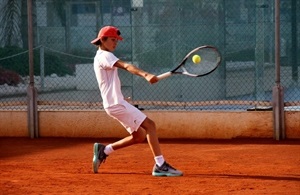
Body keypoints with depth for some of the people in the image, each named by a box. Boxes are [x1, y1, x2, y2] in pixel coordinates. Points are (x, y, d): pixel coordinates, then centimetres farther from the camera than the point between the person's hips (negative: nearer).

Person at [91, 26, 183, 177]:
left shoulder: (100, 57, 21)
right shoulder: (105, 56, -11)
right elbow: (126, 66, -29)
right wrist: (145, 75, -44)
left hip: (114, 104, 10)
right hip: (116, 103, -10)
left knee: (139, 136, 12)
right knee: (149, 125, -14)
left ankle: (103, 150, 17)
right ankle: (160, 165, -18)